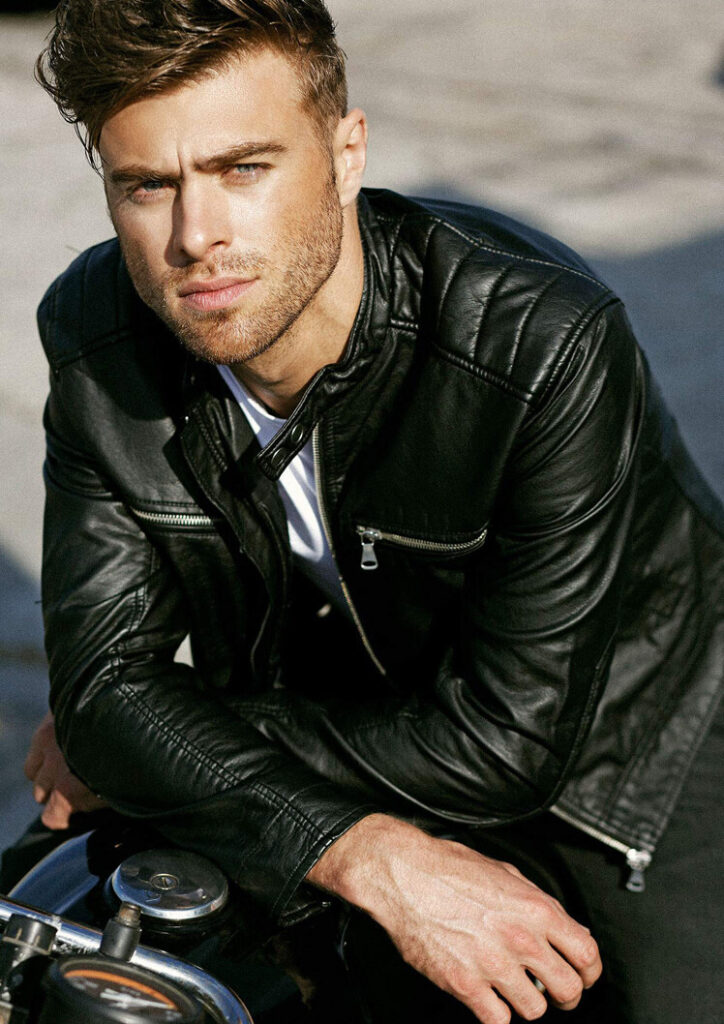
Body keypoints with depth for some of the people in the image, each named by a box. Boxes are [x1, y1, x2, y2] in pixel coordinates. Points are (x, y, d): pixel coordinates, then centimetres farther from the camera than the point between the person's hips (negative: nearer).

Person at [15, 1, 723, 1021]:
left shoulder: (547, 343, -34)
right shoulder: (95, 333, -19)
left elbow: (509, 741, -29)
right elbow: (107, 671, -19)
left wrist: (199, 733, -23)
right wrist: (379, 861, -34)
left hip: (617, 700, -3)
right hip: (347, 696, 4)